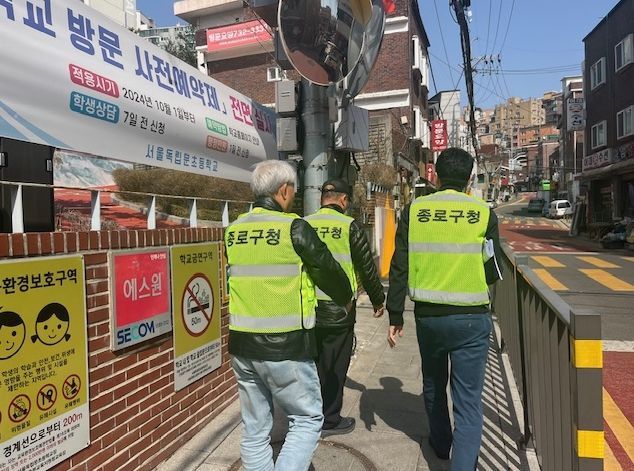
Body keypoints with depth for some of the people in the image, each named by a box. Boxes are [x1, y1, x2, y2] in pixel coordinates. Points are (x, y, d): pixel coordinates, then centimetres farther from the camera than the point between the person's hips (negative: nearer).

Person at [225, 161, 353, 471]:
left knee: (254, 429, 17)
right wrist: (346, 298, 16)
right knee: (307, 420, 11)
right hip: (286, 347, -6)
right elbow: (328, 270, -4)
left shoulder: (232, 231, 4)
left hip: (241, 346, 6)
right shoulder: (293, 228, -12)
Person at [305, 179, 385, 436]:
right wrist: (378, 299, 10)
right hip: (338, 309, -4)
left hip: (307, 307, 4)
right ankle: (329, 420, 23)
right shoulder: (349, 226, -9)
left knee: (311, 363, 17)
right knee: (334, 366, 10)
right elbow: (367, 267, -4)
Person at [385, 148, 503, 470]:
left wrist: (395, 316, 4)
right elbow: (493, 273, -2)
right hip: (471, 318, -2)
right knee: (468, 400, 6)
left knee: (433, 386, 25)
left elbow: (399, 268, -3)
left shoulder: (414, 211, -3)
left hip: (427, 315, 3)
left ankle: (441, 444, 47)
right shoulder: (484, 214, -7)